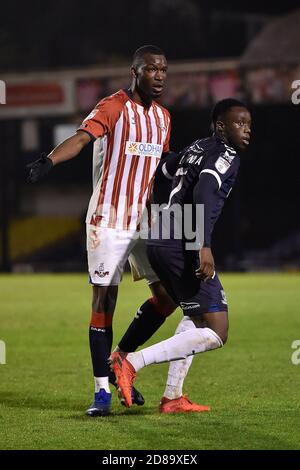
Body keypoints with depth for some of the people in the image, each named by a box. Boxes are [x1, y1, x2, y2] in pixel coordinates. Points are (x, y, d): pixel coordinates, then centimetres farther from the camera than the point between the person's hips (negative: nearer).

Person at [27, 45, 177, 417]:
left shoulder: (163, 117, 12)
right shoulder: (113, 108, -10)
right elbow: (82, 138, -27)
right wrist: (49, 160, -45)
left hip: (146, 220, 7)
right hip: (108, 220, -7)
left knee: (167, 294, 5)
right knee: (103, 299, -6)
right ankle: (102, 390, -2)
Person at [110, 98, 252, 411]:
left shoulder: (194, 149, 22)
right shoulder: (226, 155, -5)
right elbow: (204, 192, -22)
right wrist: (203, 245, -31)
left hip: (159, 242, 10)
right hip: (183, 246, -10)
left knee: (196, 318, 28)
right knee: (215, 334, -8)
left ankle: (172, 397, 25)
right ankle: (133, 362, -16)